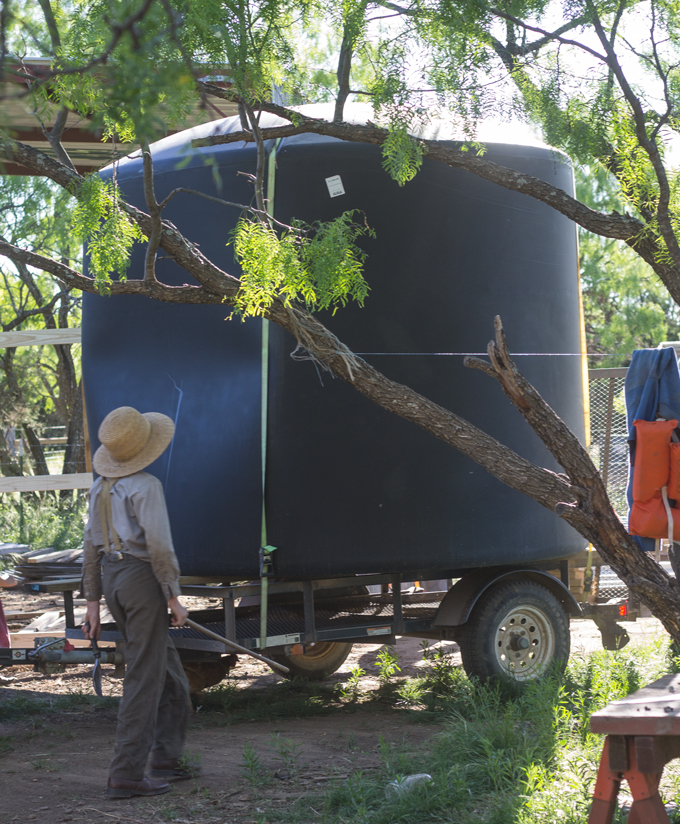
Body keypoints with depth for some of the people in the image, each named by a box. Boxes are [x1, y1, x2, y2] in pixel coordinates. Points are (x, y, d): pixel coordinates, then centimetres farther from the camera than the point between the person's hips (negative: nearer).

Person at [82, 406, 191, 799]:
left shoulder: (102, 487, 12)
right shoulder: (146, 487, -14)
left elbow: (92, 547, 15)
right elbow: (159, 545, -21)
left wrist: (93, 603, 18)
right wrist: (174, 597, -13)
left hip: (112, 580, 9)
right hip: (142, 578, -9)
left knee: (170, 671, 18)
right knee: (145, 679, -5)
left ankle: (167, 758, 20)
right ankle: (127, 775, -6)